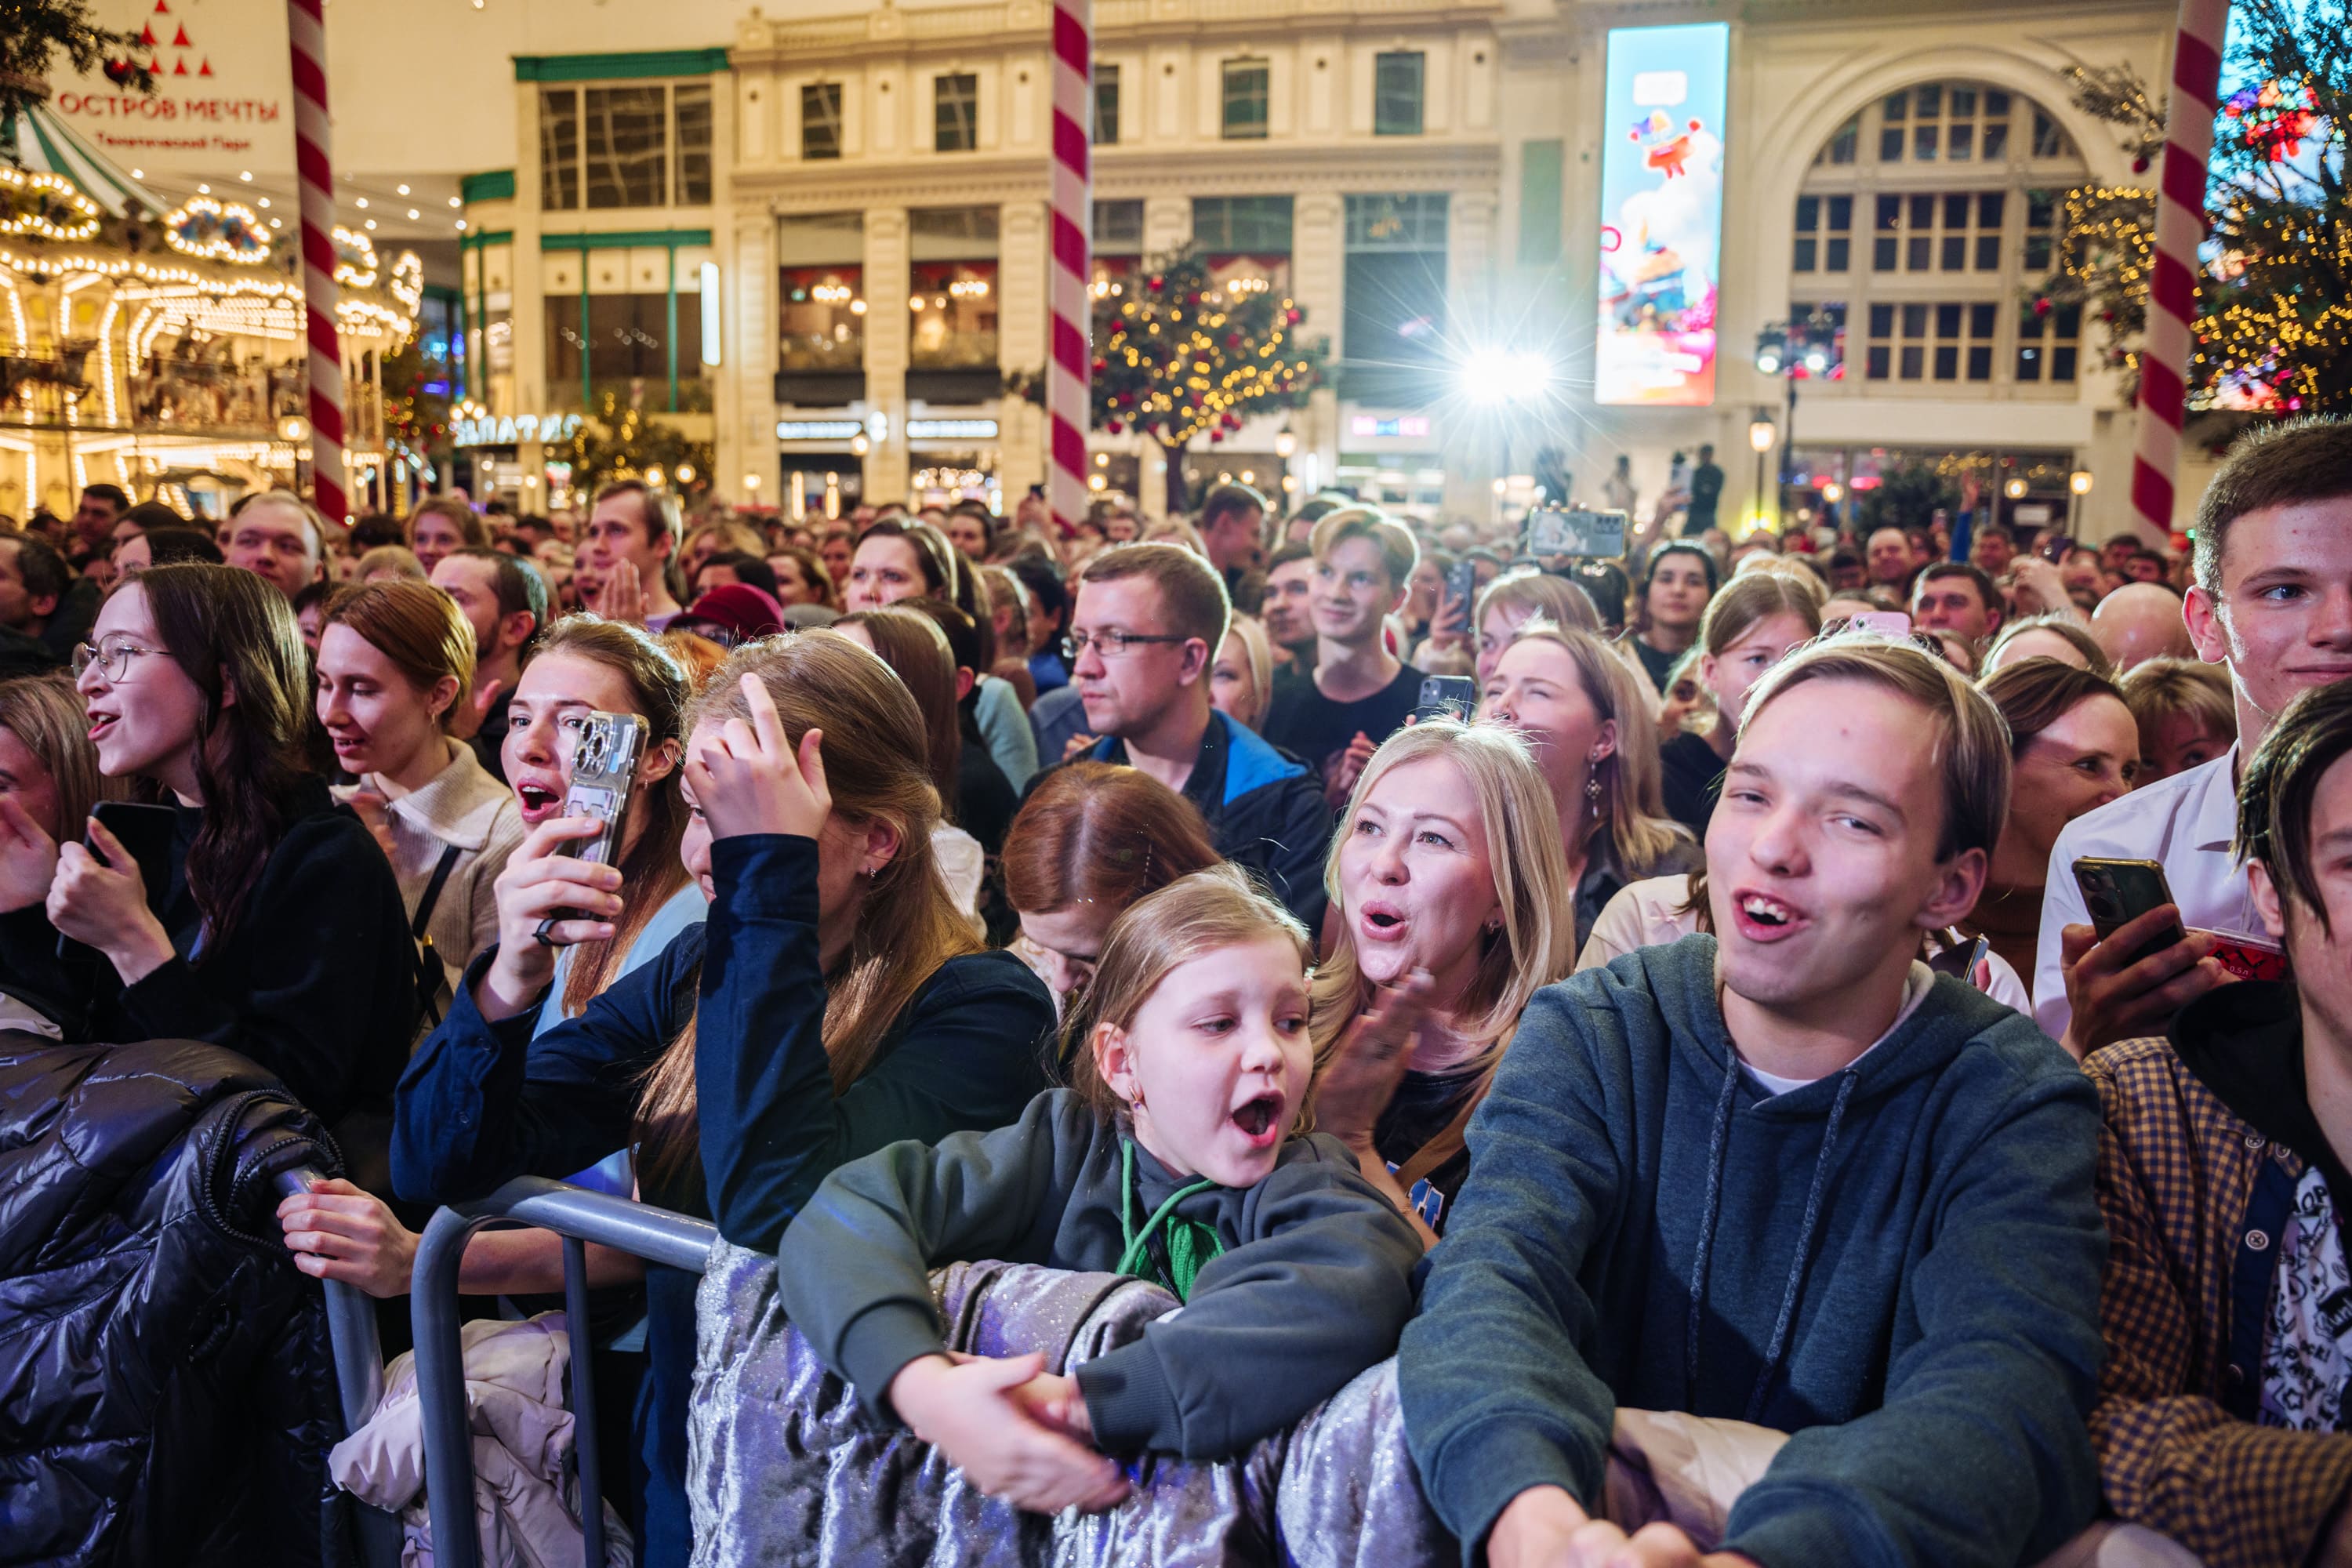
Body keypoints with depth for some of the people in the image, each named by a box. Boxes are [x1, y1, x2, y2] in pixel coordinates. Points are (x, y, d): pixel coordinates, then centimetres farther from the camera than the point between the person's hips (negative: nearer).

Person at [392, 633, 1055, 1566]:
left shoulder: (980, 1007, -16)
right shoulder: (696, 973, 0)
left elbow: (778, 1215, -32)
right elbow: (439, 1167, 1)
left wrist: (767, 872, -30)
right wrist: (508, 987, -19)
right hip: (674, 1477, 6)